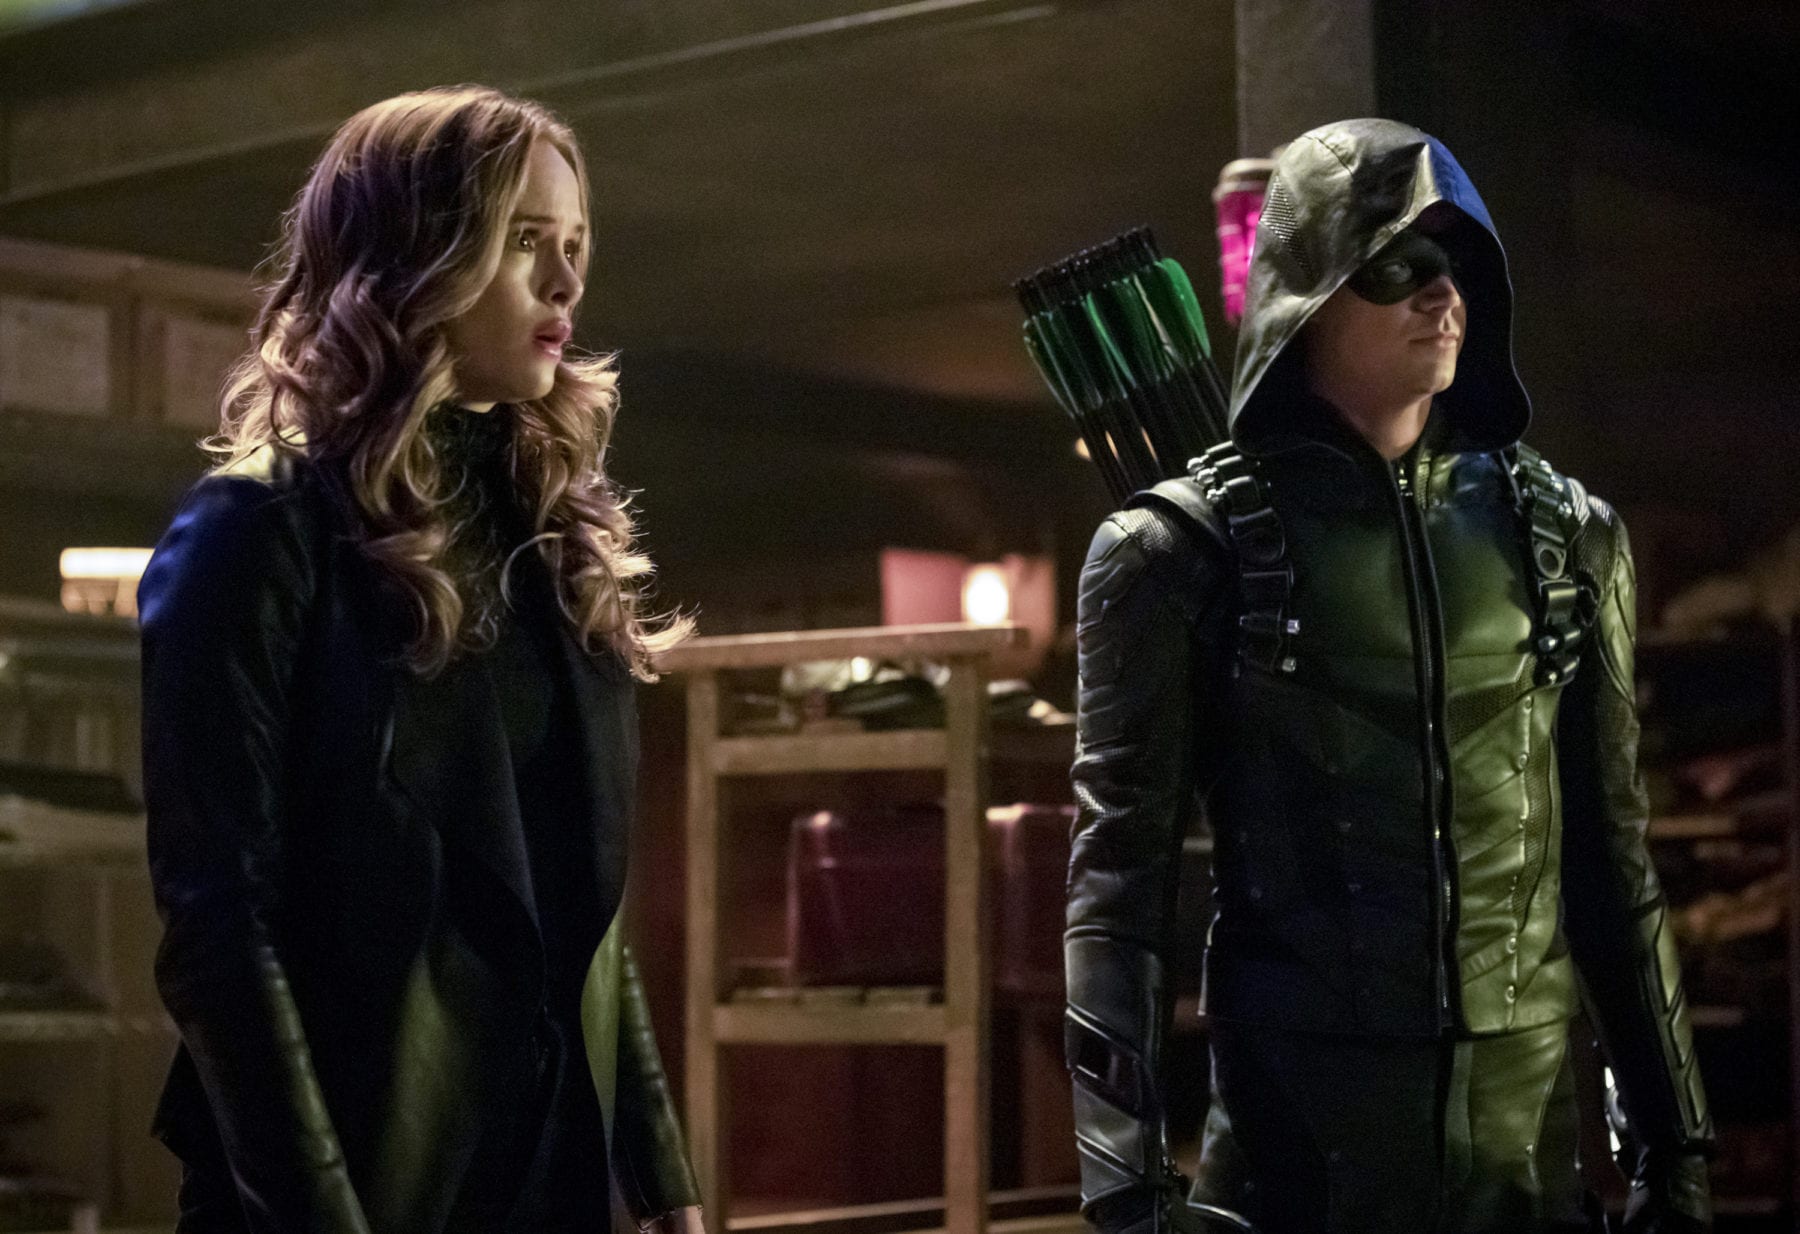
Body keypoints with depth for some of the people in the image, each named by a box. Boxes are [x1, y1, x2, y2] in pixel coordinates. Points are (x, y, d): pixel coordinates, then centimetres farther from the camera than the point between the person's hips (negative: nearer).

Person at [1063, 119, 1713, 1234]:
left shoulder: (1562, 535, 8)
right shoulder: (1187, 548, -3)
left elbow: (1610, 859, 12)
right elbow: (1117, 879, -6)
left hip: (1529, 1142, 4)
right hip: (1292, 1134, -3)